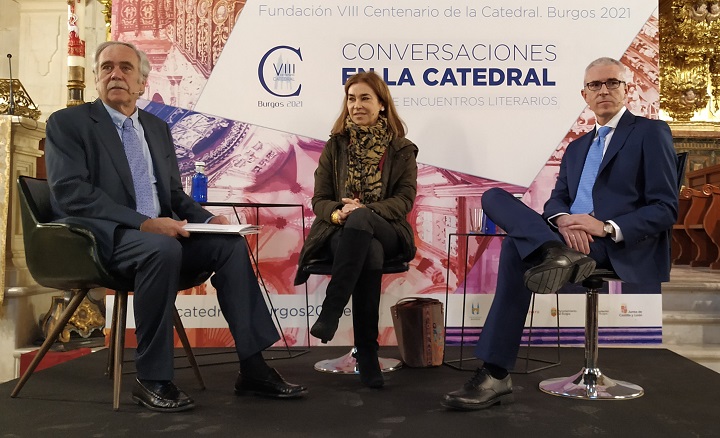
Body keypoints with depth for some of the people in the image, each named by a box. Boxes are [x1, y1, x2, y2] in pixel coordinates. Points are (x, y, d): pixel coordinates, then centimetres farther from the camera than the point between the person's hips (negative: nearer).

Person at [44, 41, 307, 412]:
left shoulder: (158, 128, 19)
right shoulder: (67, 123, 1)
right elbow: (71, 192, -13)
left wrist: (207, 218, -3)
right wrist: (143, 223, -23)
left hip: (158, 234, 6)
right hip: (101, 237, -6)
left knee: (229, 243, -17)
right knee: (162, 249, -36)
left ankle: (253, 368, -14)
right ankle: (152, 380, -21)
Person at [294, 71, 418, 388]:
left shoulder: (401, 150, 11)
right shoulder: (335, 147, 14)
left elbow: (405, 199, -1)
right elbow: (319, 199, 8)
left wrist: (364, 211, -20)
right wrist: (337, 213, -18)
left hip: (386, 231, -1)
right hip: (340, 232, 1)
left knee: (360, 220, -39)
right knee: (370, 254, -37)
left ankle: (330, 311, -40)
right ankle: (366, 354, -34)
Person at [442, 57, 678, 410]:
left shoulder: (651, 133, 8)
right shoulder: (576, 147, 27)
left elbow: (665, 209, -1)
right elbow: (556, 199, 14)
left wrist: (607, 227, -18)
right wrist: (564, 220, -12)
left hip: (620, 247, -6)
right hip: (570, 237, 7)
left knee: (517, 248, -31)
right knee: (494, 197, -15)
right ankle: (557, 254, -39)